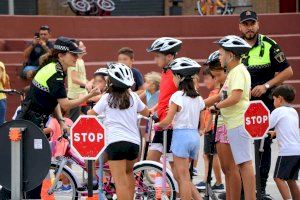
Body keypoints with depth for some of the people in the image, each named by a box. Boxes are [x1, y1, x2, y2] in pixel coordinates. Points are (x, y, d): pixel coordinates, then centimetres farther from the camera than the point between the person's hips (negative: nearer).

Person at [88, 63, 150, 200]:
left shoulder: (107, 98, 4)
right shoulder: (133, 97, 11)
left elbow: (91, 114, 16)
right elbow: (146, 112, 27)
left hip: (116, 142, -4)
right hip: (134, 142, 4)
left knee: (120, 181, -10)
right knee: (129, 171, 29)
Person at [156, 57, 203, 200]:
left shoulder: (177, 96, -10)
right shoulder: (198, 98, 11)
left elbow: (167, 121, -11)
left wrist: (157, 125, 8)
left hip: (181, 135, -7)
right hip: (195, 136, 7)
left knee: (183, 177, -4)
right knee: (179, 175, 15)